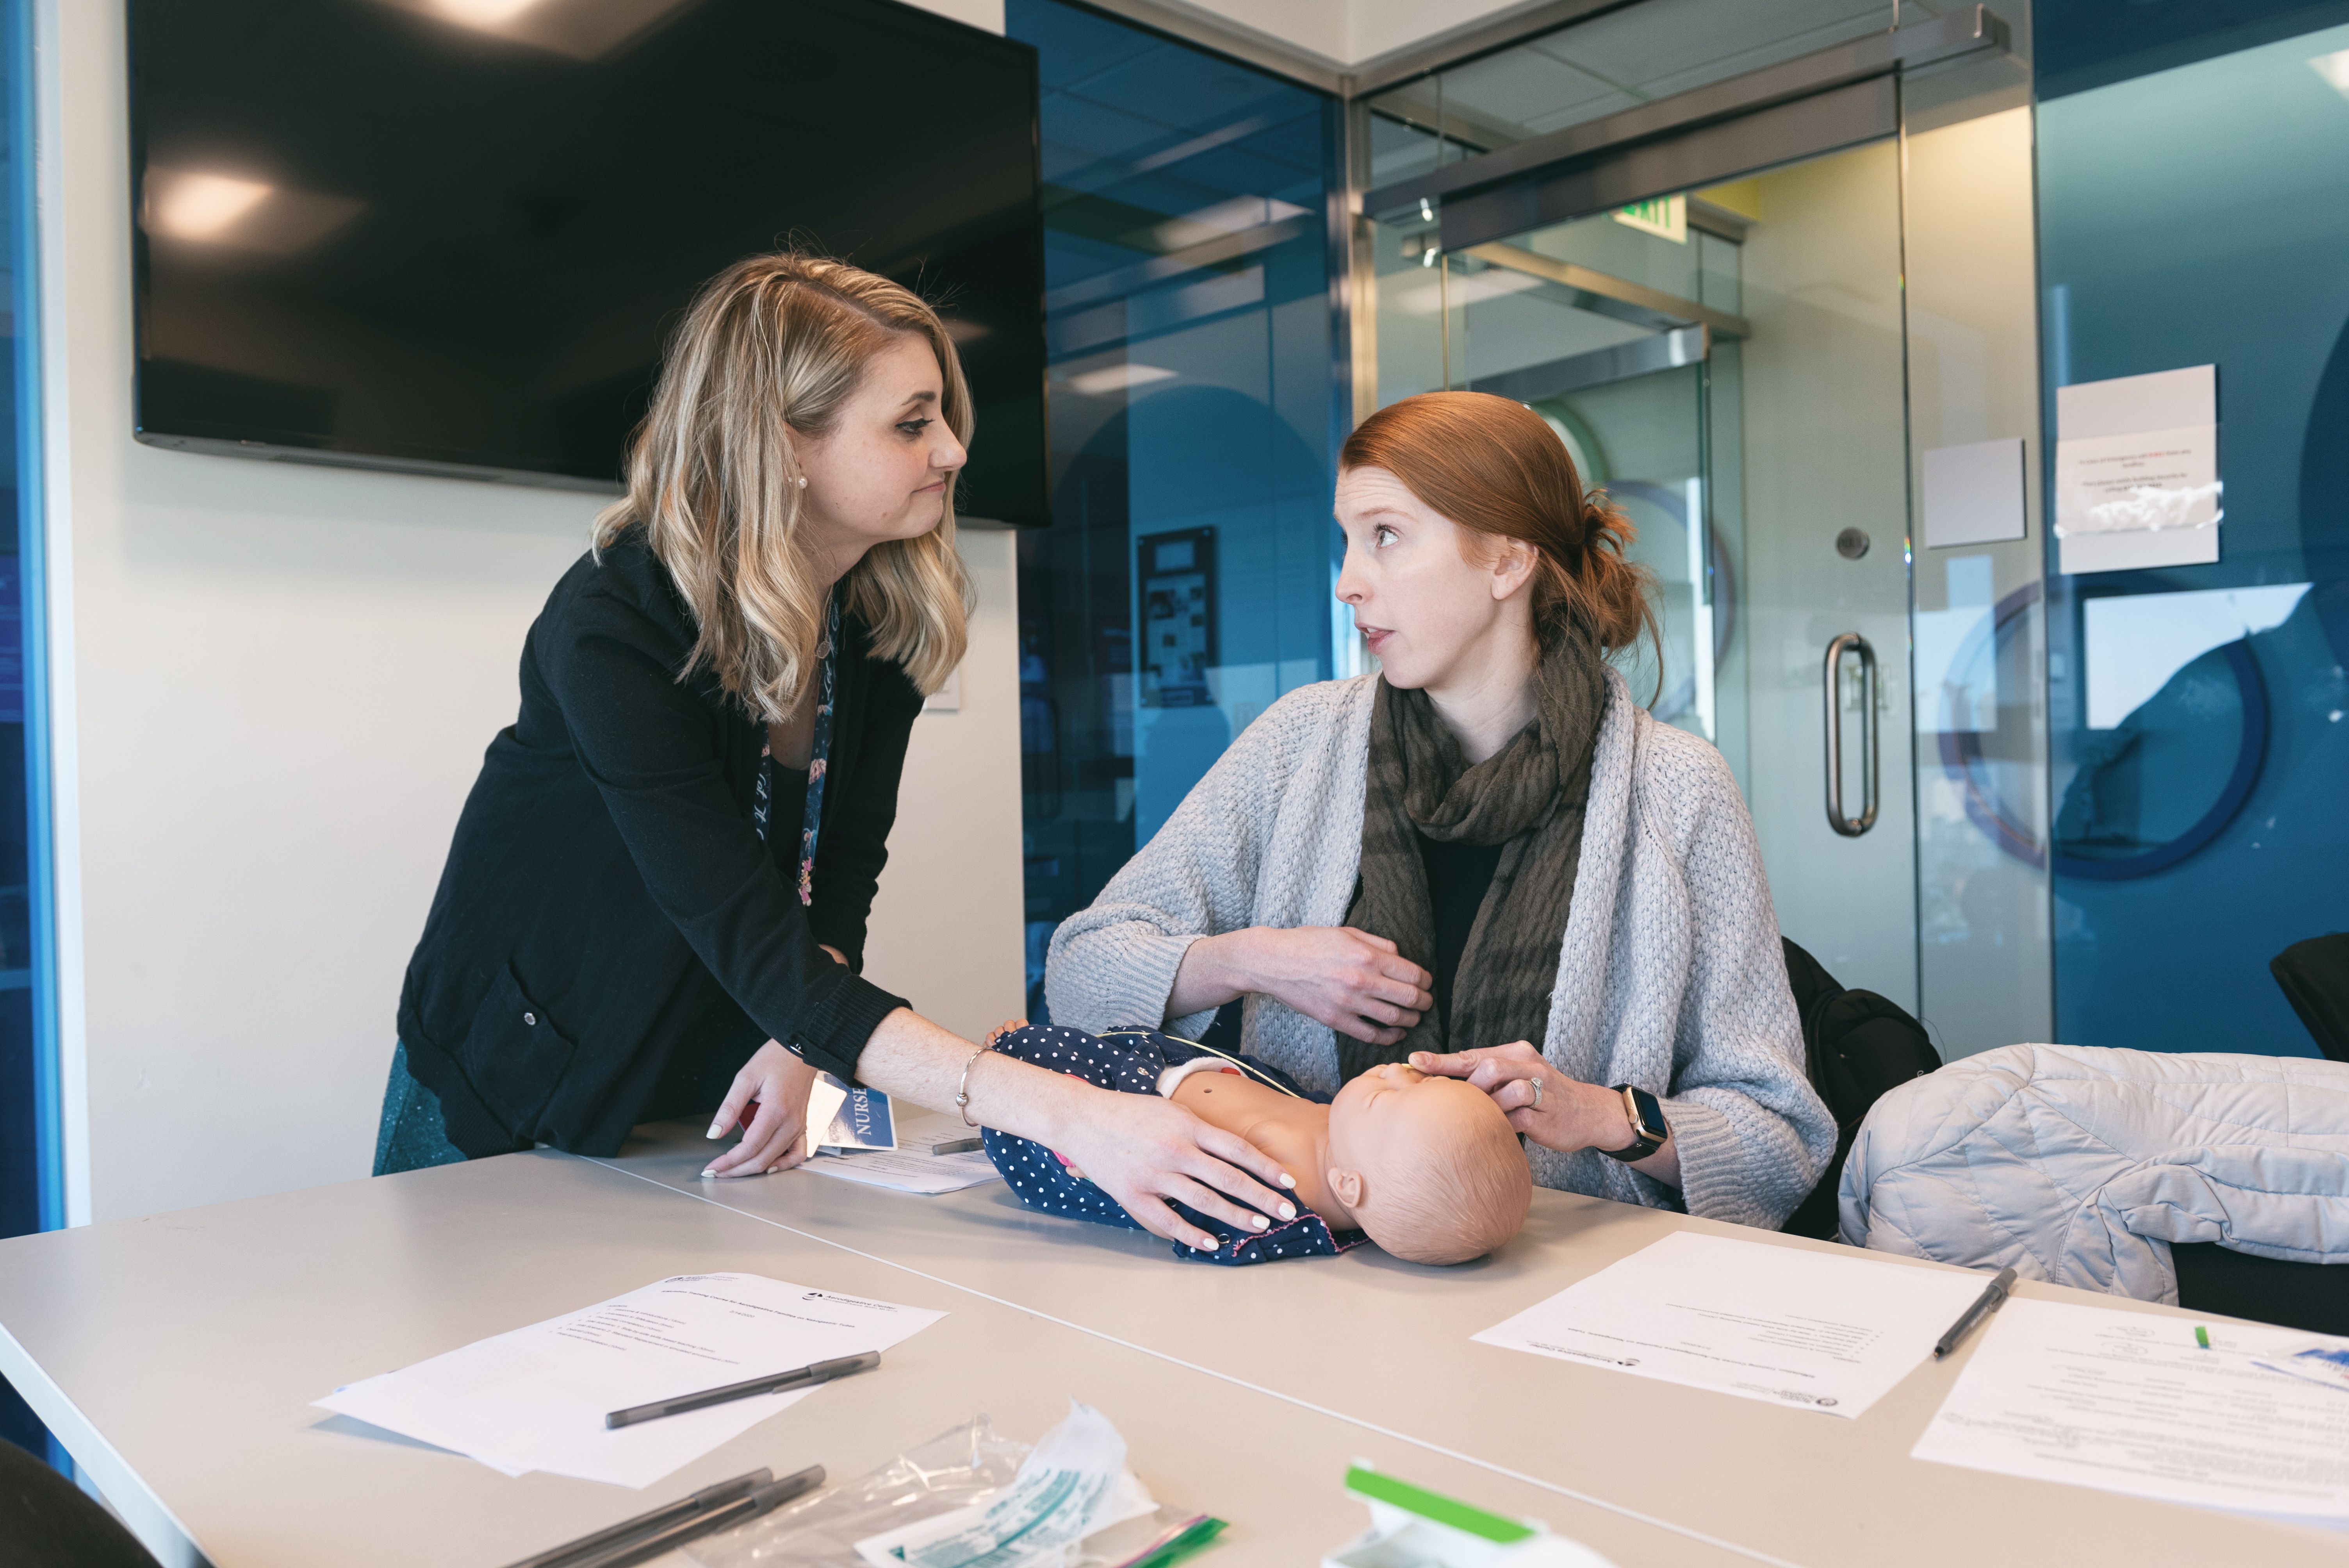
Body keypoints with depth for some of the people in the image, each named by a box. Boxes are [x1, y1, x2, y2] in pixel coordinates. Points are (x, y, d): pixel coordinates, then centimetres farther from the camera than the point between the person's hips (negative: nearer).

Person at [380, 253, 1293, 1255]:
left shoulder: (884, 616, -12)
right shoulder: (612, 630, -32)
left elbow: (842, 872, -5)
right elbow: (755, 947, -39)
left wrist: (799, 1047, -24)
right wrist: (1063, 1112, -48)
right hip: (513, 1099, -4)